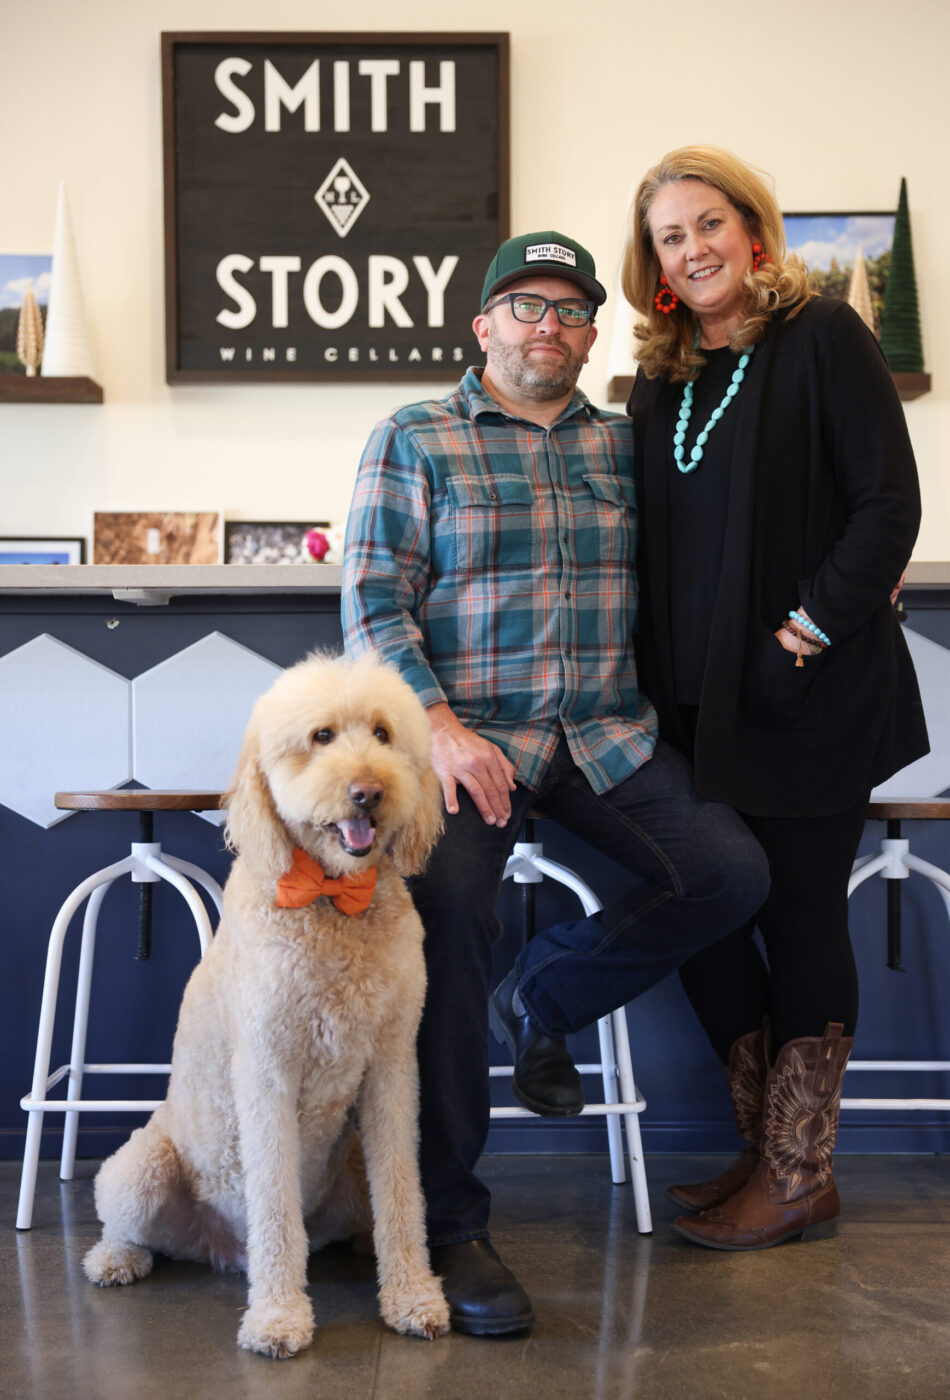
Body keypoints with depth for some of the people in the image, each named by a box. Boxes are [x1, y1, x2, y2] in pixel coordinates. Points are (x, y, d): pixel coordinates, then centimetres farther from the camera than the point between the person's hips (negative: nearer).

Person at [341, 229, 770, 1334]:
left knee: (731, 872, -14)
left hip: (606, 735, 4)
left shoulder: (622, 445, 17)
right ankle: (447, 1222, -13)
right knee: (448, 906, -28)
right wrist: (441, 726, -16)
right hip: (464, 735, -4)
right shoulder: (413, 440, 5)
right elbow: (373, 602, -2)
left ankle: (543, 996, 13)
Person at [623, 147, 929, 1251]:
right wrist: (658, 682, 6)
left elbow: (889, 503, -8)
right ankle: (768, 1152, 24)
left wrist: (813, 625, -16)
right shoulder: (659, 378, 14)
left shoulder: (821, 336, -3)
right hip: (699, 703, 6)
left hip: (809, 700, -6)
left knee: (800, 921, 2)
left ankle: (800, 1175, 16)